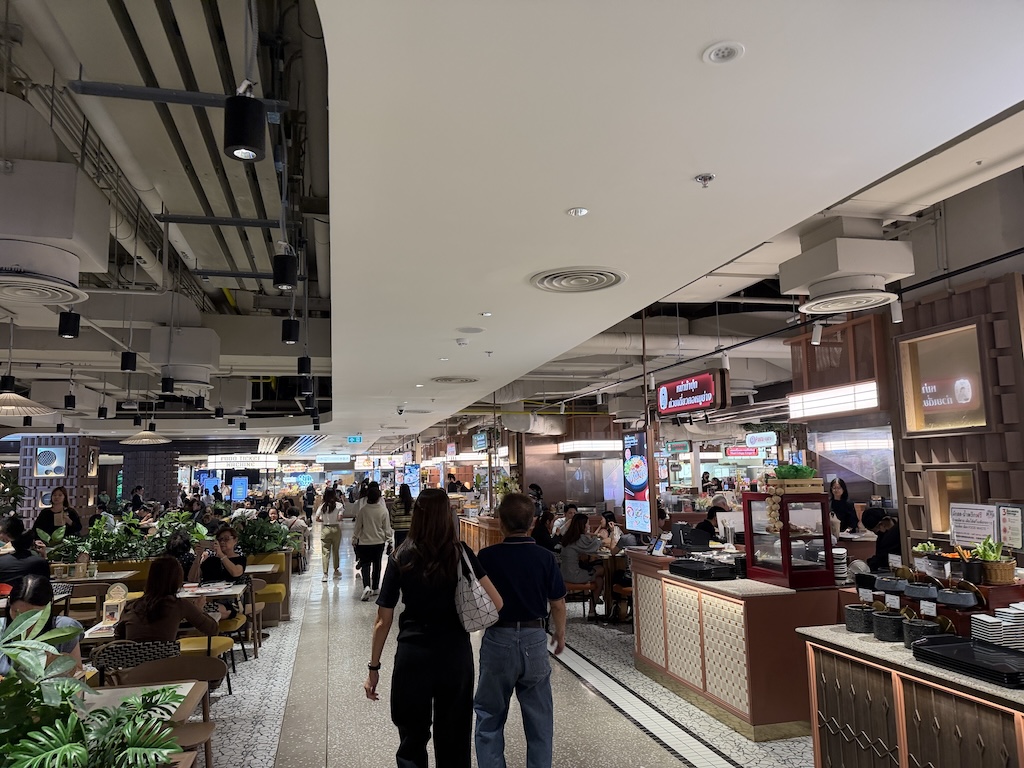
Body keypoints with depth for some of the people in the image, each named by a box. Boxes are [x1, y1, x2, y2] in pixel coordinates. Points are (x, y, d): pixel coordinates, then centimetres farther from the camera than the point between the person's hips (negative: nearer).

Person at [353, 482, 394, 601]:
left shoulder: (363, 510, -13)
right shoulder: (383, 510, -10)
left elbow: (358, 527, -5)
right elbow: (387, 527, -2)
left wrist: (354, 540, 9)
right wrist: (389, 538, 14)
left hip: (364, 542, -2)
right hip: (379, 542, 2)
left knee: (365, 564, 2)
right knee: (376, 564, 16)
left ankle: (366, 586, -20)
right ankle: (375, 588, 24)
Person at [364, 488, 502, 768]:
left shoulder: (401, 559, -7)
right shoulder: (461, 553, -8)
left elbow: (383, 620, -5)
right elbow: (496, 603, -14)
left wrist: (373, 667, 4)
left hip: (413, 654, 0)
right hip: (456, 653, 1)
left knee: (412, 737, 18)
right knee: (454, 737, 19)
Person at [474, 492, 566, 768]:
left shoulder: (487, 556, -13)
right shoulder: (545, 557, -8)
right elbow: (557, 603, -1)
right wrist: (560, 634, 15)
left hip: (498, 639, -1)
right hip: (535, 640, 2)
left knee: (490, 717, 14)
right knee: (539, 718, 15)